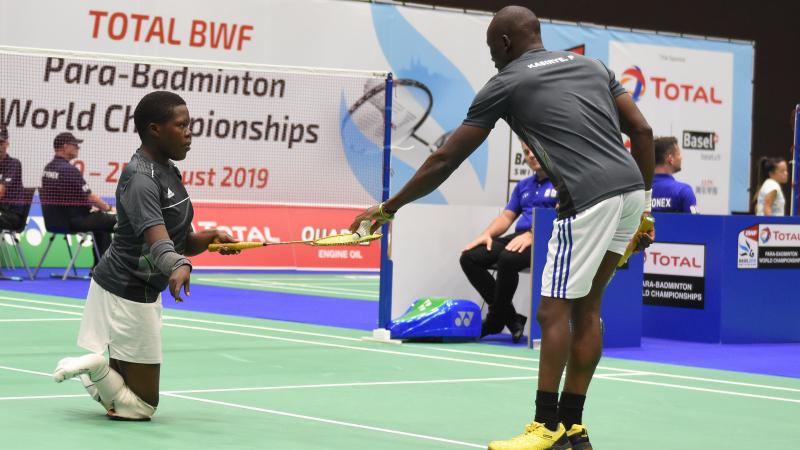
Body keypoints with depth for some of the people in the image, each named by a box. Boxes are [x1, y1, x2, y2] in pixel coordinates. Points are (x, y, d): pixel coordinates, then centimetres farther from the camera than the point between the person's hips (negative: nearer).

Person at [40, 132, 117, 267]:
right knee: (118, 222, -3)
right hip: (74, 221, -10)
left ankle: (98, 265, 29)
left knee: (101, 219, 29)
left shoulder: (48, 168, 7)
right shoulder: (69, 170, -21)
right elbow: (89, 197, -18)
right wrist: (109, 208, 0)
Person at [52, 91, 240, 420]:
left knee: (135, 404, 15)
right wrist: (178, 267, -58)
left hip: (143, 292, 10)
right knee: (141, 407, -5)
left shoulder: (167, 171, 9)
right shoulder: (141, 178, -22)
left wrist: (209, 238, -5)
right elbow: (157, 241, -38)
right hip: (126, 294, -10)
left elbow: (182, 242, 15)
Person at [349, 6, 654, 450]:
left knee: (553, 311, -1)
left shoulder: (505, 85, 7)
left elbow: (444, 160, 11)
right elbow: (642, 132, 16)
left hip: (589, 197, -7)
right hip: (631, 188, 7)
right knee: (585, 308, 13)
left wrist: (388, 207, 20)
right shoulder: (592, 65, 23)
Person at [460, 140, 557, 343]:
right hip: (518, 237, 8)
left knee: (507, 259, -37)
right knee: (469, 257, -13)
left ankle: (495, 321, -16)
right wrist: (488, 234, 1)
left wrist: (531, 235, -25)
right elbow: (506, 217, 22)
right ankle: (510, 317, -13)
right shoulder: (523, 186, 25)